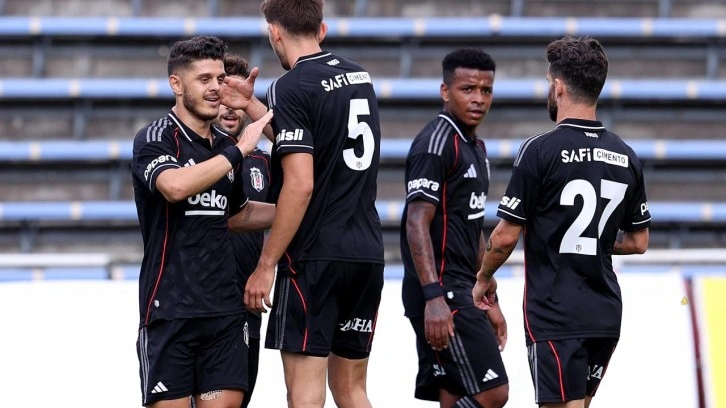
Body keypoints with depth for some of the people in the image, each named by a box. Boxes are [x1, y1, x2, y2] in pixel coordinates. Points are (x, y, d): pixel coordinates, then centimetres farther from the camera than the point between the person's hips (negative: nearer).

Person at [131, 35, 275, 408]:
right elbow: (176, 186, -27)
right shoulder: (154, 138, -6)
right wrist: (238, 150, -21)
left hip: (225, 309, 6)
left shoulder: (225, 146, 14)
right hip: (170, 308, -6)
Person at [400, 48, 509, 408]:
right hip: (442, 291, -10)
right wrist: (433, 297, -27)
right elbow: (417, 224, -19)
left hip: (462, 291, 10)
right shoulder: (436, 143, -12)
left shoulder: (474, 147, 18)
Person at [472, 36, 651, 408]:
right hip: (605, 316, 6)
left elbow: (506, 237, -9)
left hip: (555, 315, -6)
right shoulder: (625, 157, 6)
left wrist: (483, 279, 8)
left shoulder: (540, 150, -12)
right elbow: (638, 242, 12)